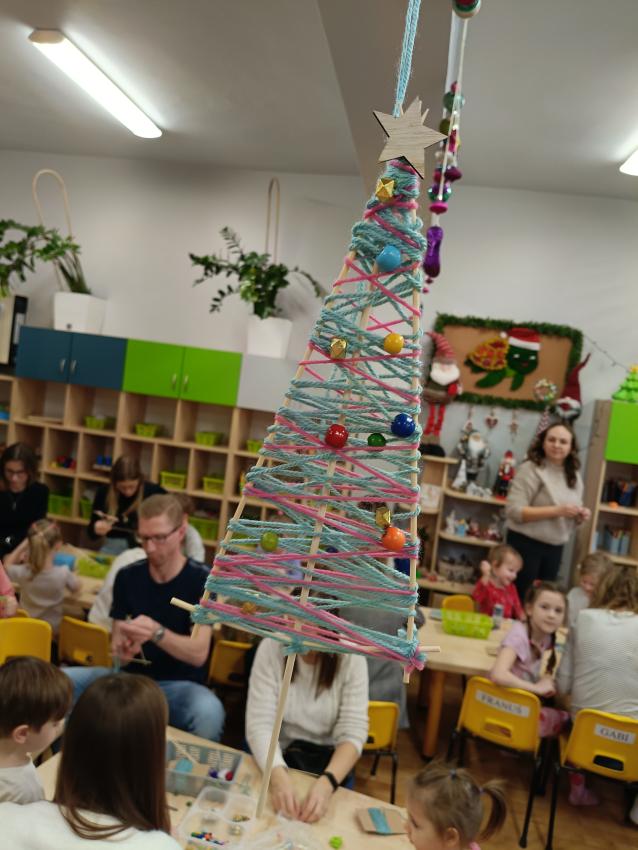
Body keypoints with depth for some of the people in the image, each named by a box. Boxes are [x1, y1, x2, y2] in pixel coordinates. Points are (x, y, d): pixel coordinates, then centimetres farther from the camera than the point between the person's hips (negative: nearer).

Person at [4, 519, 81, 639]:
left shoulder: (23, 572, -25)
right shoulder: (63, 573, -30)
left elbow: (7, 565, 0)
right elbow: (77, 588, -7)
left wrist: (24, 544, -7)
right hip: (53, 631, -3)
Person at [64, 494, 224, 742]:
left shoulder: (202, 581, -10)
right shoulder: (127, 576, 2)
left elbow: (199, 654, -18)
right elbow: (117, 650, 3)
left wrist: (156, 632, -36)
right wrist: (121, 652, -22)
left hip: (179, 685, -4)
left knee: (209, 712, -37)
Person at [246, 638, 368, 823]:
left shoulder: (351, 657, -16)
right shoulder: (271, 648, -17)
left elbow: (353, 732, -18)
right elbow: (260, 723, -20)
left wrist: (326, 782, -35)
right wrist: (278, 775, -38)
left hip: (327, 757, 1)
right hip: (275, 753, 0)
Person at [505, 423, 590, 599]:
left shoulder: (574, 477, 9)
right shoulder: (531, 469, -12)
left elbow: (571, 516, 19)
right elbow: (514, 511, -20)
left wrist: (580, 516, -4)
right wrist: (557, 510, -25)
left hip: (555, 549, 6)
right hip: (526, 545, -6)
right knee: (519, 598, 2)